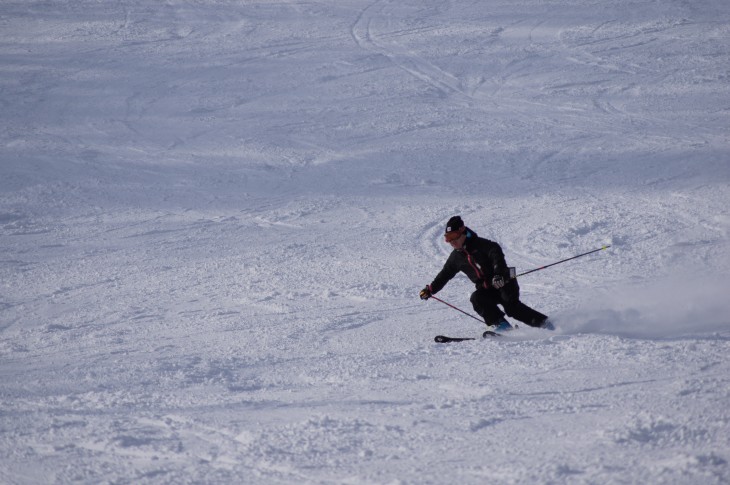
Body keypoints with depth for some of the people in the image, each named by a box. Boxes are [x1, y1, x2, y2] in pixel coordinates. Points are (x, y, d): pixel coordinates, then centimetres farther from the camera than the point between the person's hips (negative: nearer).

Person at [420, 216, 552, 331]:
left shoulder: (481, 245, -9)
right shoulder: (456, 257, 12)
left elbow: (496, 255, -25)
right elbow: (445, 274, 24)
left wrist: (499, 274, -42)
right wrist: (430, 289, 20)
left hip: (504, 283, -6)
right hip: (486, 290, 6)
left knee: (511, 306, -27)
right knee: (476, 298, -25)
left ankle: (544, 323, -21)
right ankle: (501, 324, -27)